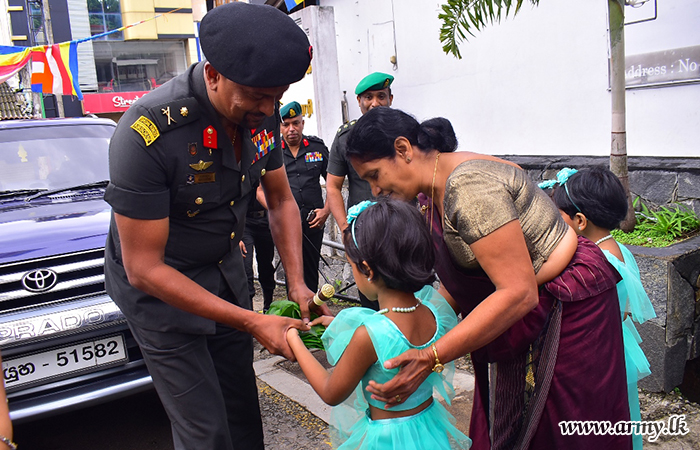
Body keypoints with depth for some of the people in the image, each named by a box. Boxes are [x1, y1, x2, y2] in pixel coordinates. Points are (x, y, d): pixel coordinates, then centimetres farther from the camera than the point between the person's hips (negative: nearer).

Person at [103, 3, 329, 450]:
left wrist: (297, 284, -9)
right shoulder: (147, 133, -31)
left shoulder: (263, 114, -12)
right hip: (159, 285, -5)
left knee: (244, 408, 16)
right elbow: (145, 268, -27)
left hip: (225, 268, 6)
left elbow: (281, 200, 3)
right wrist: (253, 323, -28)